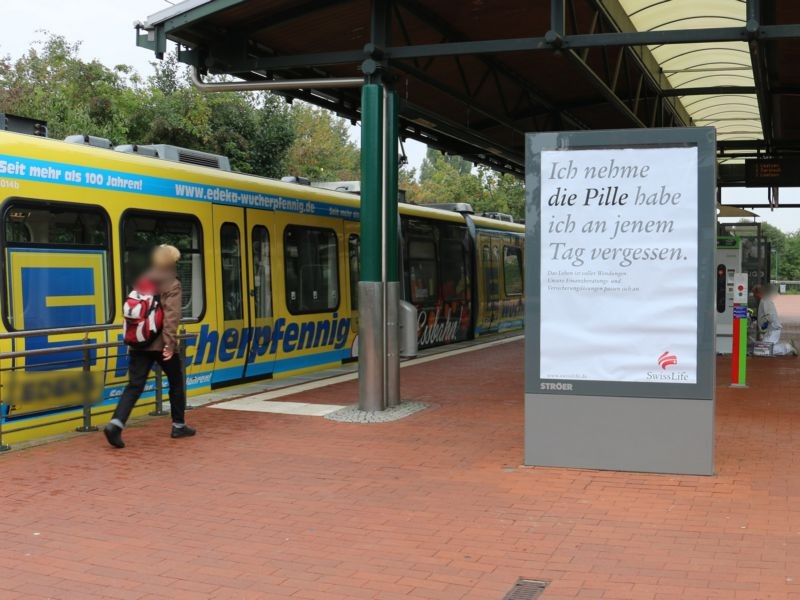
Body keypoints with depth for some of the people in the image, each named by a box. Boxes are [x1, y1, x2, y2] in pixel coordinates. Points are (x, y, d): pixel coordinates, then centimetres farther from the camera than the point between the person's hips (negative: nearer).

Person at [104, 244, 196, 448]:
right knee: (176, 383, 14)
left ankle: (116, 424, -20)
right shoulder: (172, 285, -6)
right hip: (161, 345, -5)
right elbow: (172, 315, -19)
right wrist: (170, 341, -23)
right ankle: (179, 425, 24)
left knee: (134, 385, -1)